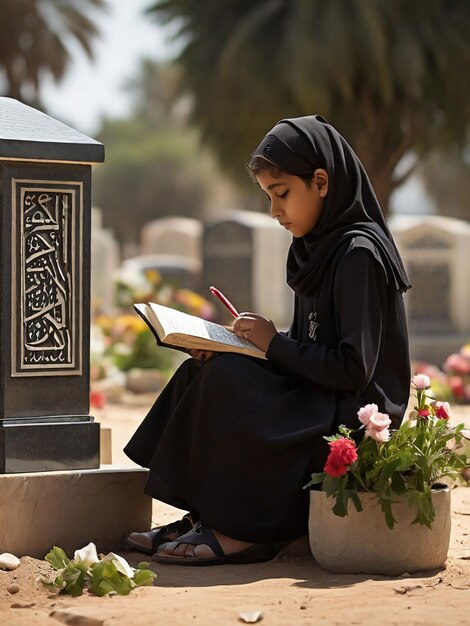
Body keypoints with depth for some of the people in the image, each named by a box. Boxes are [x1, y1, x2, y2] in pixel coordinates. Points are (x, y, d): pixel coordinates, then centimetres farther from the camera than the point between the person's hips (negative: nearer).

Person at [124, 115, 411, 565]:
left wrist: (274, 344, -14)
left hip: (352, 419, -10)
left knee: (226, 381, -22)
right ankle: (206, 517, -4)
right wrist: (253, 340, -1)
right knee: (200, 372, 1)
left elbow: (353, 368, -22)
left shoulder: (358, 254, -16)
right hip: (319, 405, 10)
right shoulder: (320, 247, 13)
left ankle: (241, 532, -13)